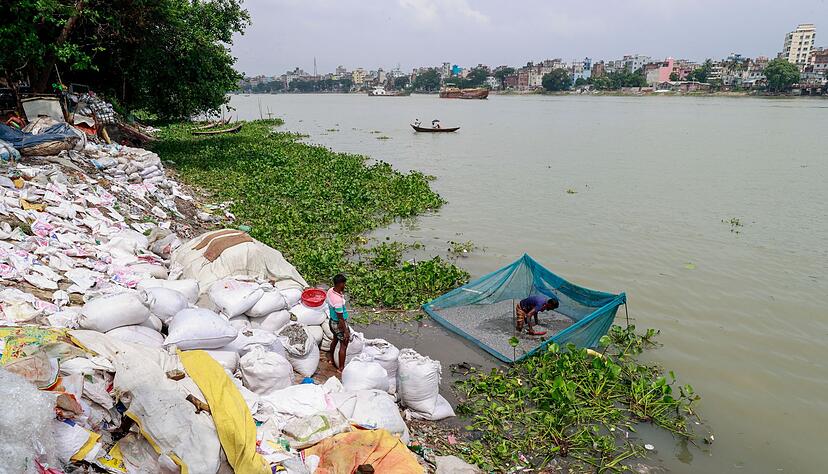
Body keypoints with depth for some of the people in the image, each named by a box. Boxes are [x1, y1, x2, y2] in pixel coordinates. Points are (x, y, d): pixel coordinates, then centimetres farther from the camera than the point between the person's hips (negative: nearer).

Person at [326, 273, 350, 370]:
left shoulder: (330, 290, -11)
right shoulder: (338, 300, -37)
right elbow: (340, 319, -26)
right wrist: (346, 331, -18)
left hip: (332, 321, 9)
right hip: (339, 325, -9)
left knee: (335, 339, 32)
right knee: (343, 345, 11)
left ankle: (332, 359, 53)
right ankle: (341, 368, 26)